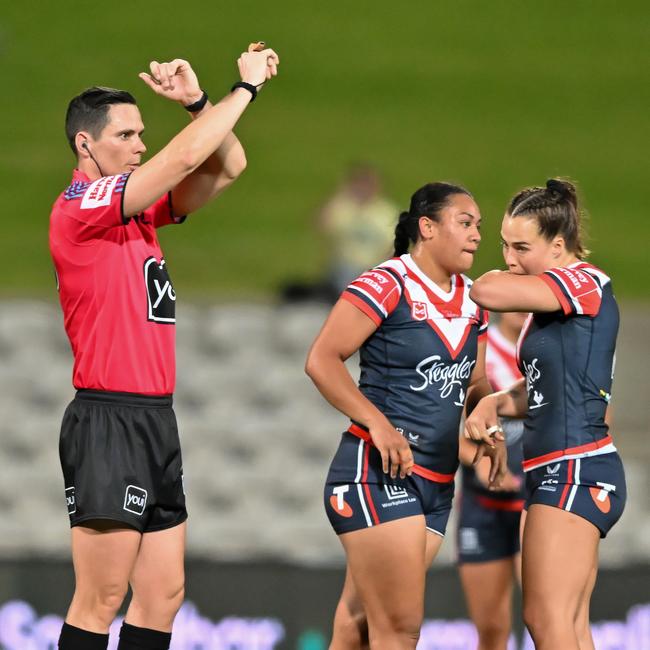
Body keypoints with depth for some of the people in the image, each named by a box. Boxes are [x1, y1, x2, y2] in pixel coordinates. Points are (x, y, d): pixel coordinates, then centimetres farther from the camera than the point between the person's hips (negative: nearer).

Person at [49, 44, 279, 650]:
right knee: (100, 601, -8)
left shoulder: (137, 209, 15)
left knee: (163, 595, 7)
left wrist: (196, 102, 0)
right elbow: (186, 157, -16)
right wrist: (247, 84, -6)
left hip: (156, 419, 9)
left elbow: (225, 165, 16)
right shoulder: (79, 207, -10)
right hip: (109, 423, -9)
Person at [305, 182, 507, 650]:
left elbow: (475, 382, 25)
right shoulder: (387, 286, -10)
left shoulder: (471, 300, 14)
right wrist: (378, 424, -21)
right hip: (378, 475, -7)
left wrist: (489, 429, 4)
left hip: (437, 484, 7)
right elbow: (322, 360, -14)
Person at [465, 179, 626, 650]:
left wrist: (498, 276, -1)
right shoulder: (550, 302, 17)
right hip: (557, 472, 10)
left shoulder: (585, 281, -11)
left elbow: (488, 292, -25)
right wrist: (494, 403, 7)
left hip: (576, 470, -10)